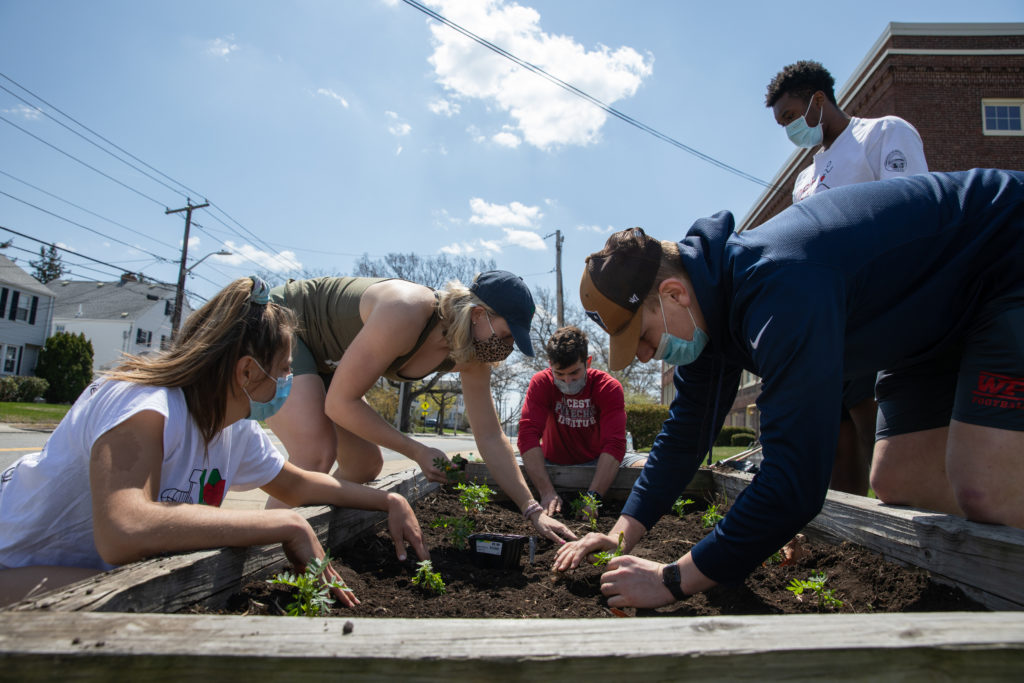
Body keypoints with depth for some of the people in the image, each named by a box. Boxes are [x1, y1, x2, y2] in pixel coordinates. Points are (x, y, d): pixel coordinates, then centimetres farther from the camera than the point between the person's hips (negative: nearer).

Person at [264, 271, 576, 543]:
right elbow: (340, 403, -30)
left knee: (365, 464, 6)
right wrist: (418, 452, -26)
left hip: (320, 358, 8)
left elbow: (491, 437, -6)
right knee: (315, 455, -27)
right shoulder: (407, 313, -37)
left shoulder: (475, 355, -13)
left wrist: (533, 510, -9)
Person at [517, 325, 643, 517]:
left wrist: (593, 496, -41)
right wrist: (547, 492, -39)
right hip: (552, 463, 0)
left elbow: (614, 444, -26)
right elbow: (528, 435, -26)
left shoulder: (609, 387, -16)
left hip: (595, 463, 0)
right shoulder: (541, 383, -15)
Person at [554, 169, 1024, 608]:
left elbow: (794, 479, -43)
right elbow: (685, 432, -1)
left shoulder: (780, 291, -41)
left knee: (984, 493, -21)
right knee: (899, 482, 4)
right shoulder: (711, 305, -9)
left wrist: (673, 581, -34)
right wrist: (623, 534, -6)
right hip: (939, 320, 8)